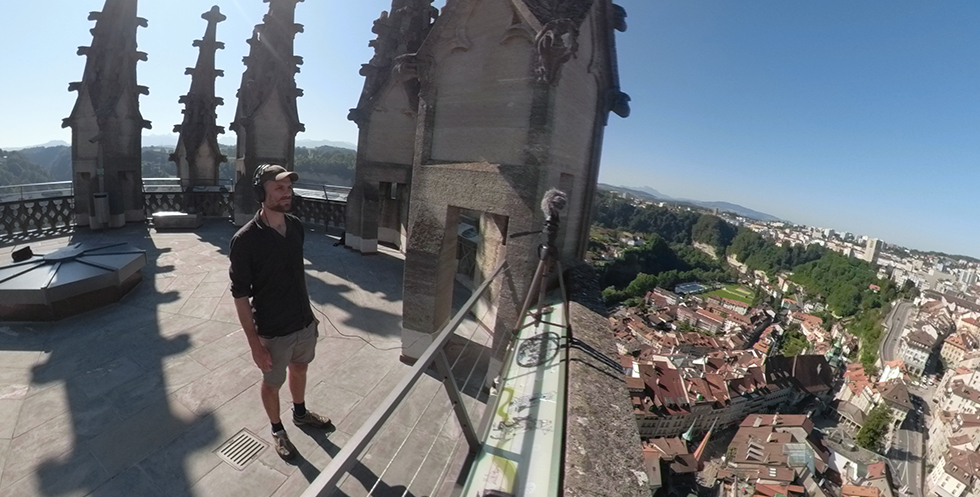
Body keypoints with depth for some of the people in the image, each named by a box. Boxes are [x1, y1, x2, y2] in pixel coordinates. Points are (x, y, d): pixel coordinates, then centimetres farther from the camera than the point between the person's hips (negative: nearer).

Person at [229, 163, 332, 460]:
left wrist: (309, 312, 14)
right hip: (273, 332, -5)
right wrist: (254, 342, -16)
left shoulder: (296, 226, -4)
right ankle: (277, 431, 45)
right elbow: (240, 294, -17)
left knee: (299, 369, 27)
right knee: (272, 383, 19)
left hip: (304, 323, 6)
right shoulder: (245, 239, -22)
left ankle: (300, 413, 53)